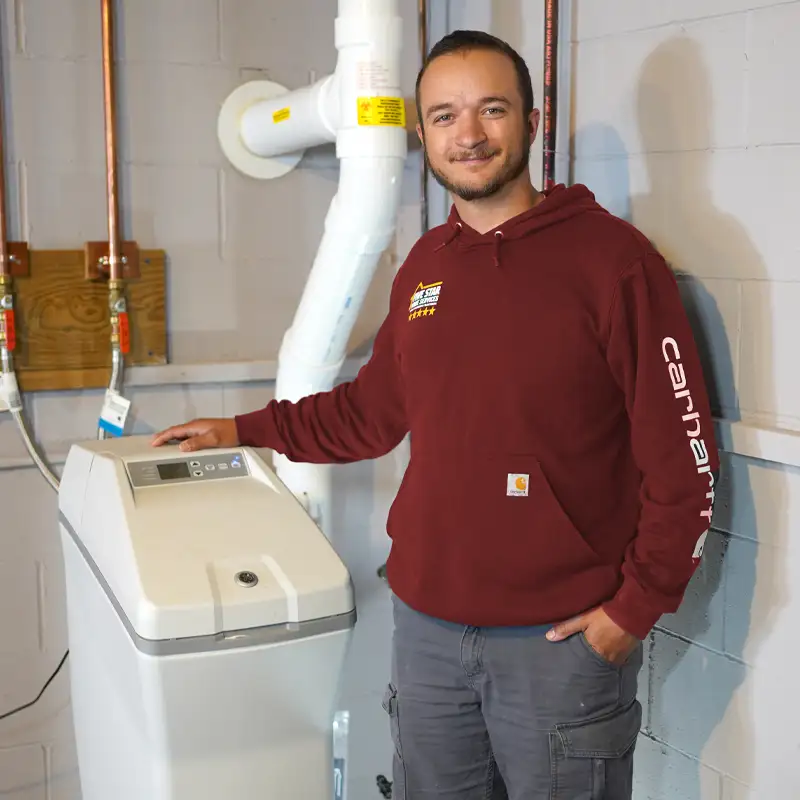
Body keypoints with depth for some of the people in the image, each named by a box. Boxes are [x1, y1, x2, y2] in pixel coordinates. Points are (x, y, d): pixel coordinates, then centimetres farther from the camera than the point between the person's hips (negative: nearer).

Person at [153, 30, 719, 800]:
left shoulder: (611, 258, -11)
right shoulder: (424, 266, 7)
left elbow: (682, 457, -11)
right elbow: (370, 410, 18)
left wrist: (636, 606, -11)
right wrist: (245, 431, 18)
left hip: (563, 638, -5)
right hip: (426, 625, 5)